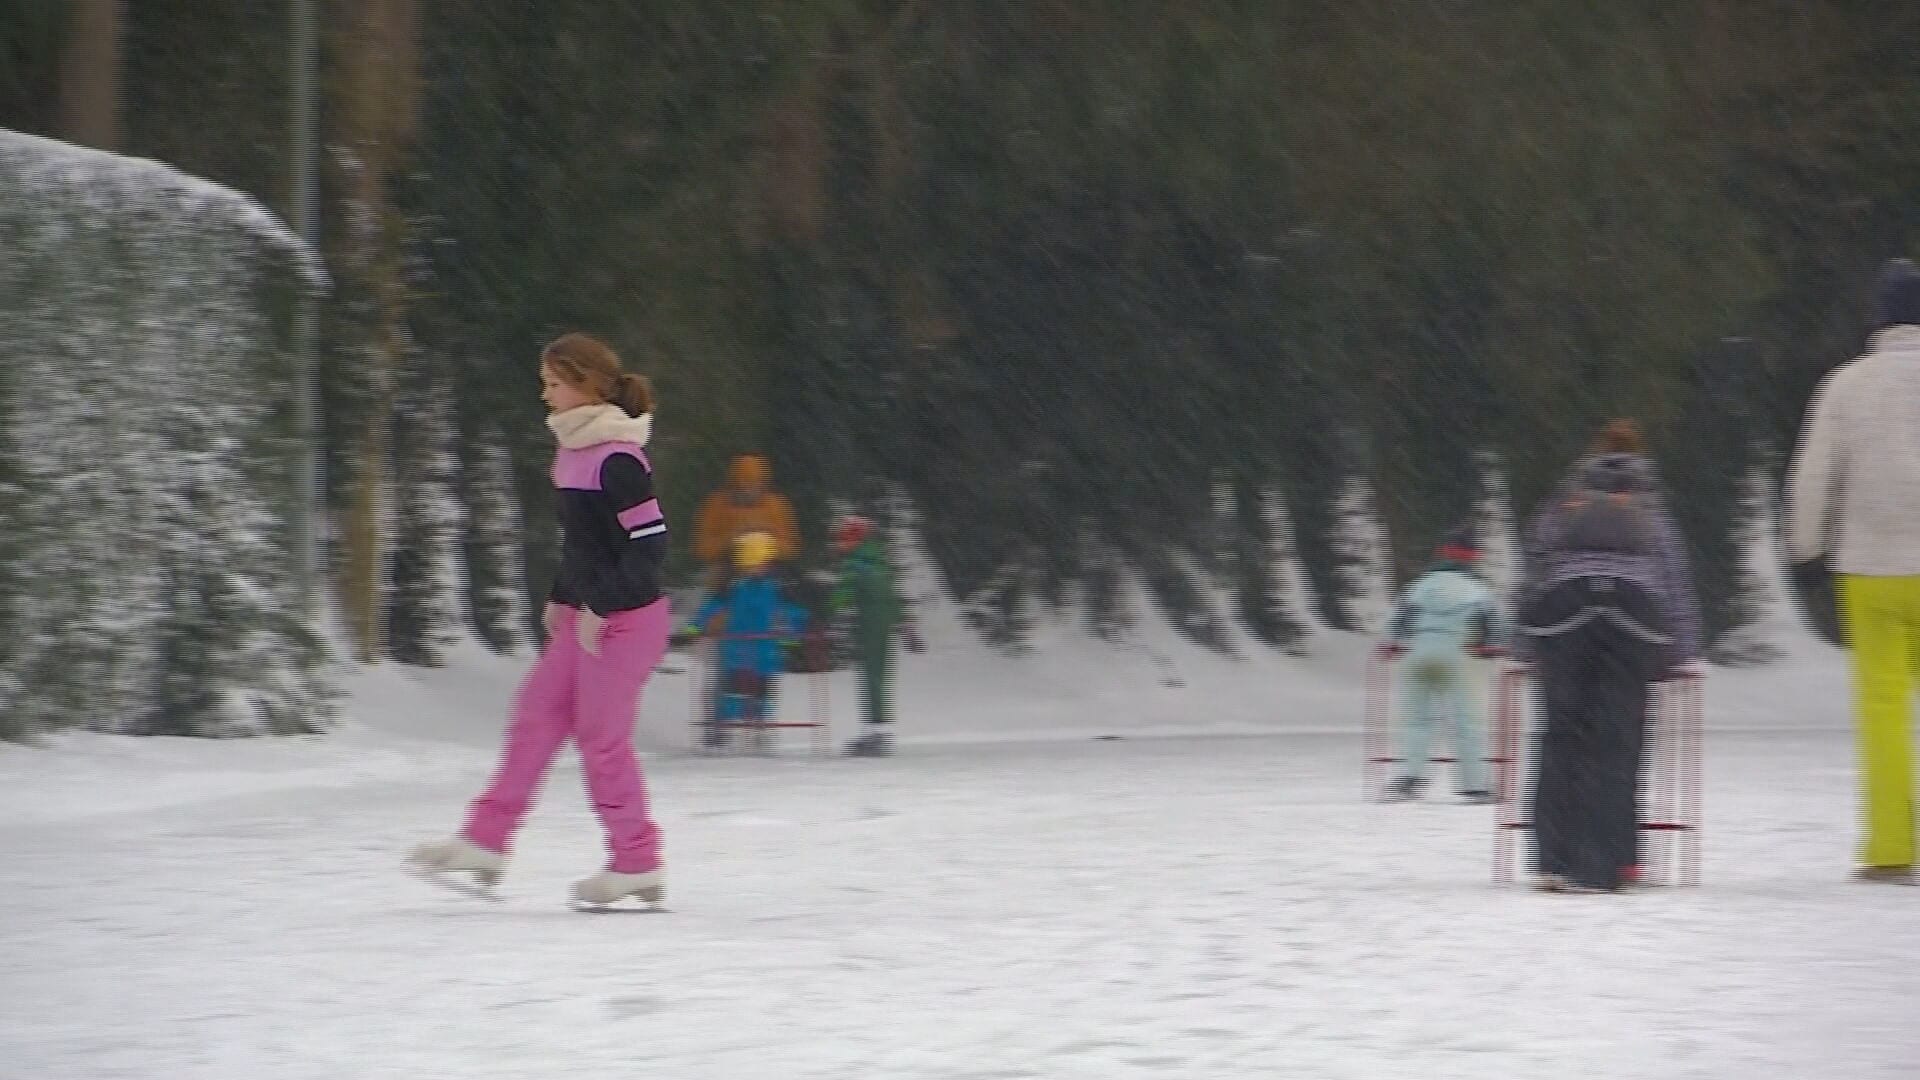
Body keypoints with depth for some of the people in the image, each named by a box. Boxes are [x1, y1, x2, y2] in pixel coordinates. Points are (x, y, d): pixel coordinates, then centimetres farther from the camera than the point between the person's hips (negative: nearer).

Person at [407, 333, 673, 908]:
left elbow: (650, 542, -22)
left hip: (626, 619, -10)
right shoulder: (575, 448, 10)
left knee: (601, 736, -3)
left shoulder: (616, 459, -19)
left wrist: (602, 608, -20)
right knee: (536, 717, 8)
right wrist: (562, 598, 16)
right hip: (587, 616, 10)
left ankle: (638, 865, 9)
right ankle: (485, 843, 12)